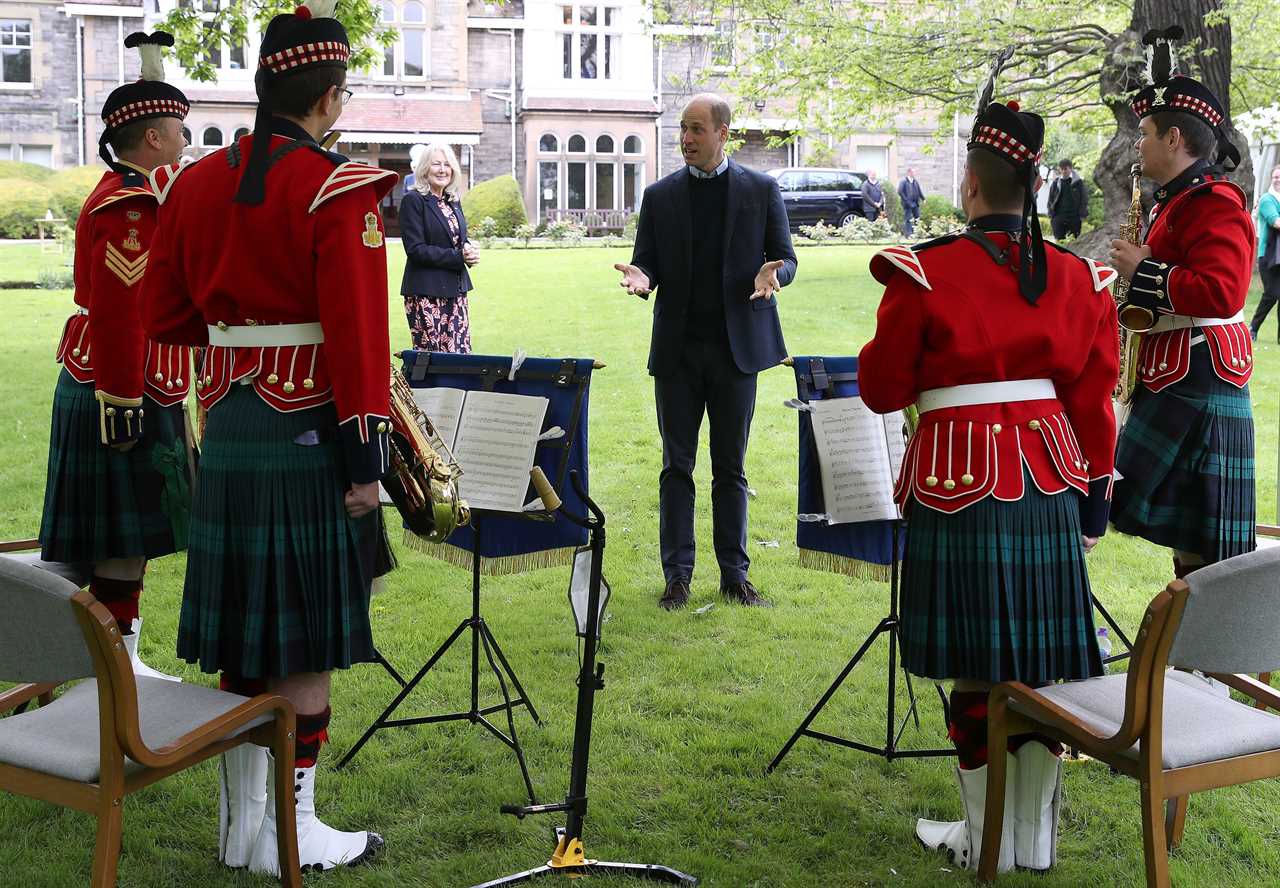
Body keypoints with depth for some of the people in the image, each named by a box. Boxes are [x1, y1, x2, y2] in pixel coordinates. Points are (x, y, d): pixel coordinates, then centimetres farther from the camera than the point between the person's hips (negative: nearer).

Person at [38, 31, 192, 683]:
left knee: (125, 542, 14)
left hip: (122, 394, 10)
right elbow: (116, 317, -23)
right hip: (125, 398, -10)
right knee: (124, 543, -4)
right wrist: (123, 406, -23)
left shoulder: (124, 198, 17)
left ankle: (119, 660, 22)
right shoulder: (130, 207, -17)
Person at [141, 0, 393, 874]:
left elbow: (164, 316, 12)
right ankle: (291, 831, 12)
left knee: (243, 629, 14)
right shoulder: (337, 190, -12)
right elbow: (356, 333, -17)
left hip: (227, 427, 7)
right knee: (309, 638, 3)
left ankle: (241, 820, 25)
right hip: (307, 432, -7)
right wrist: (365, 456, -14)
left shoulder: (196, 182, 7)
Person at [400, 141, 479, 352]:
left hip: (455, 290, 7)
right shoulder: (413, 201, -6)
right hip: (425, 293, -7)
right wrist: (458, 256, -15)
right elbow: (415, 249, -14)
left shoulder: (453, 202, 16)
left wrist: (470, 251, -2)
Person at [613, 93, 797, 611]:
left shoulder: (761, 190, 3)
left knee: (730, 467, 7)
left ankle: (734, 574, 15)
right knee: (677, 465, 4)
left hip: (736, 346, -1)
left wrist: (773, 273, -18)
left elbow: (785, 256, 5)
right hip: (677, 349, 1)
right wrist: (641, 278, -16)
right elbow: (647, 261, 8)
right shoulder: (660, 196, 6)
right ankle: (677, 575, 11)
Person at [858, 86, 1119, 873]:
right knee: (1042, 665, 11)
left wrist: (892, 337, 17)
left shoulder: (926, 273, -9)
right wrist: (1096, 497, 15)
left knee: (978, 666, 6)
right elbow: (1094, 403, 7)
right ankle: (1038, 838, 22)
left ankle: (988, 840, 17)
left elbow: (883, 389, -2)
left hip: (960, 489, -4)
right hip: (1049, 488, 4)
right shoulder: (1077, 278, 3)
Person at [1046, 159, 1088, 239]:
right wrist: (1051, 215, 4)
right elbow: (1051, 200, 13)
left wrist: (1083, 215, -5)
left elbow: (1084, 199, 3)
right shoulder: (1056, 183, 9)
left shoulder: (1078, 182, 2)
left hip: (1074, 217, -2)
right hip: (1058, 217, 2)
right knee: (1059, 240, -2)